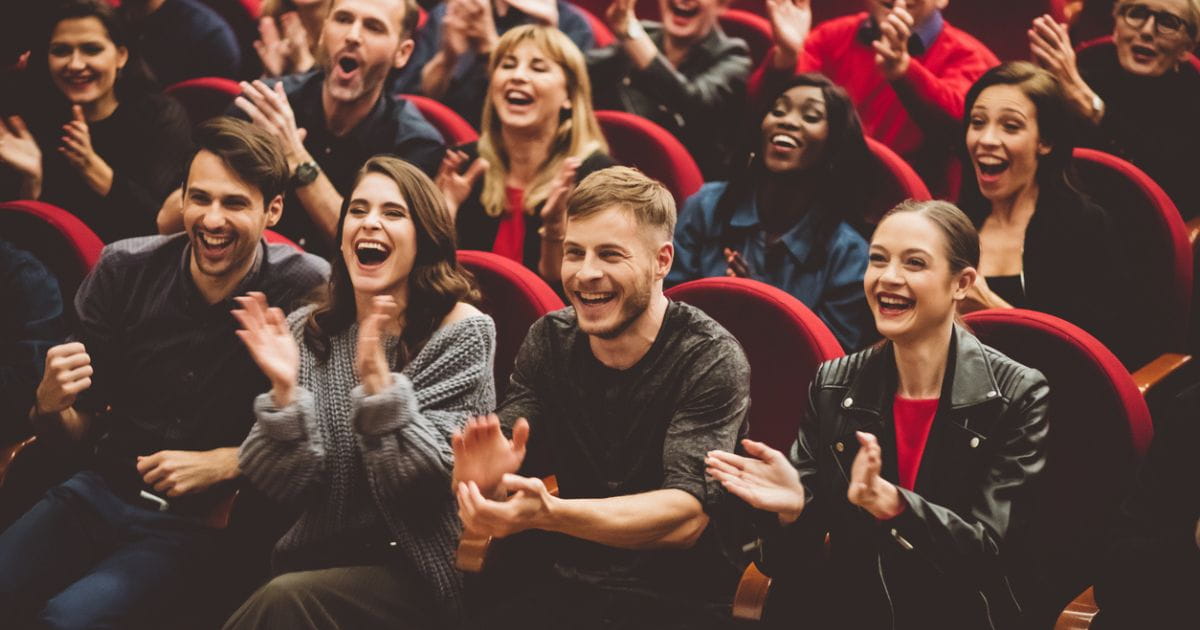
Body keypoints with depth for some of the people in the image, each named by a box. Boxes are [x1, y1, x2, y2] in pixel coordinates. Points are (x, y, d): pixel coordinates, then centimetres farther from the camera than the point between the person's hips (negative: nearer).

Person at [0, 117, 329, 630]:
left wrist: (219, 465, -16)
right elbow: (75, 432, 3)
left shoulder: (306, 291, -13)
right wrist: (49, 406, -19)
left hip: (202, 521, -3)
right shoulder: (125, 270, -3)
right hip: (100, 490, 4)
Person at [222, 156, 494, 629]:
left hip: (415, 573, -3)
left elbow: (428, 481, -14)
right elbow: (285, 487, -2)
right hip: (318, 559, 4)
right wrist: (285, 391, -19)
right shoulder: (307, 331, 5)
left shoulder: (461, 332, -6)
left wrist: (378, 380, -27)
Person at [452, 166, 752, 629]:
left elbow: (686, 516, -21)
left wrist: (548, 513, -36)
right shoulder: (549, 341, 3)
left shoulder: (710, 359, -11)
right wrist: (485, 480, -26)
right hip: (566, 587, 3)